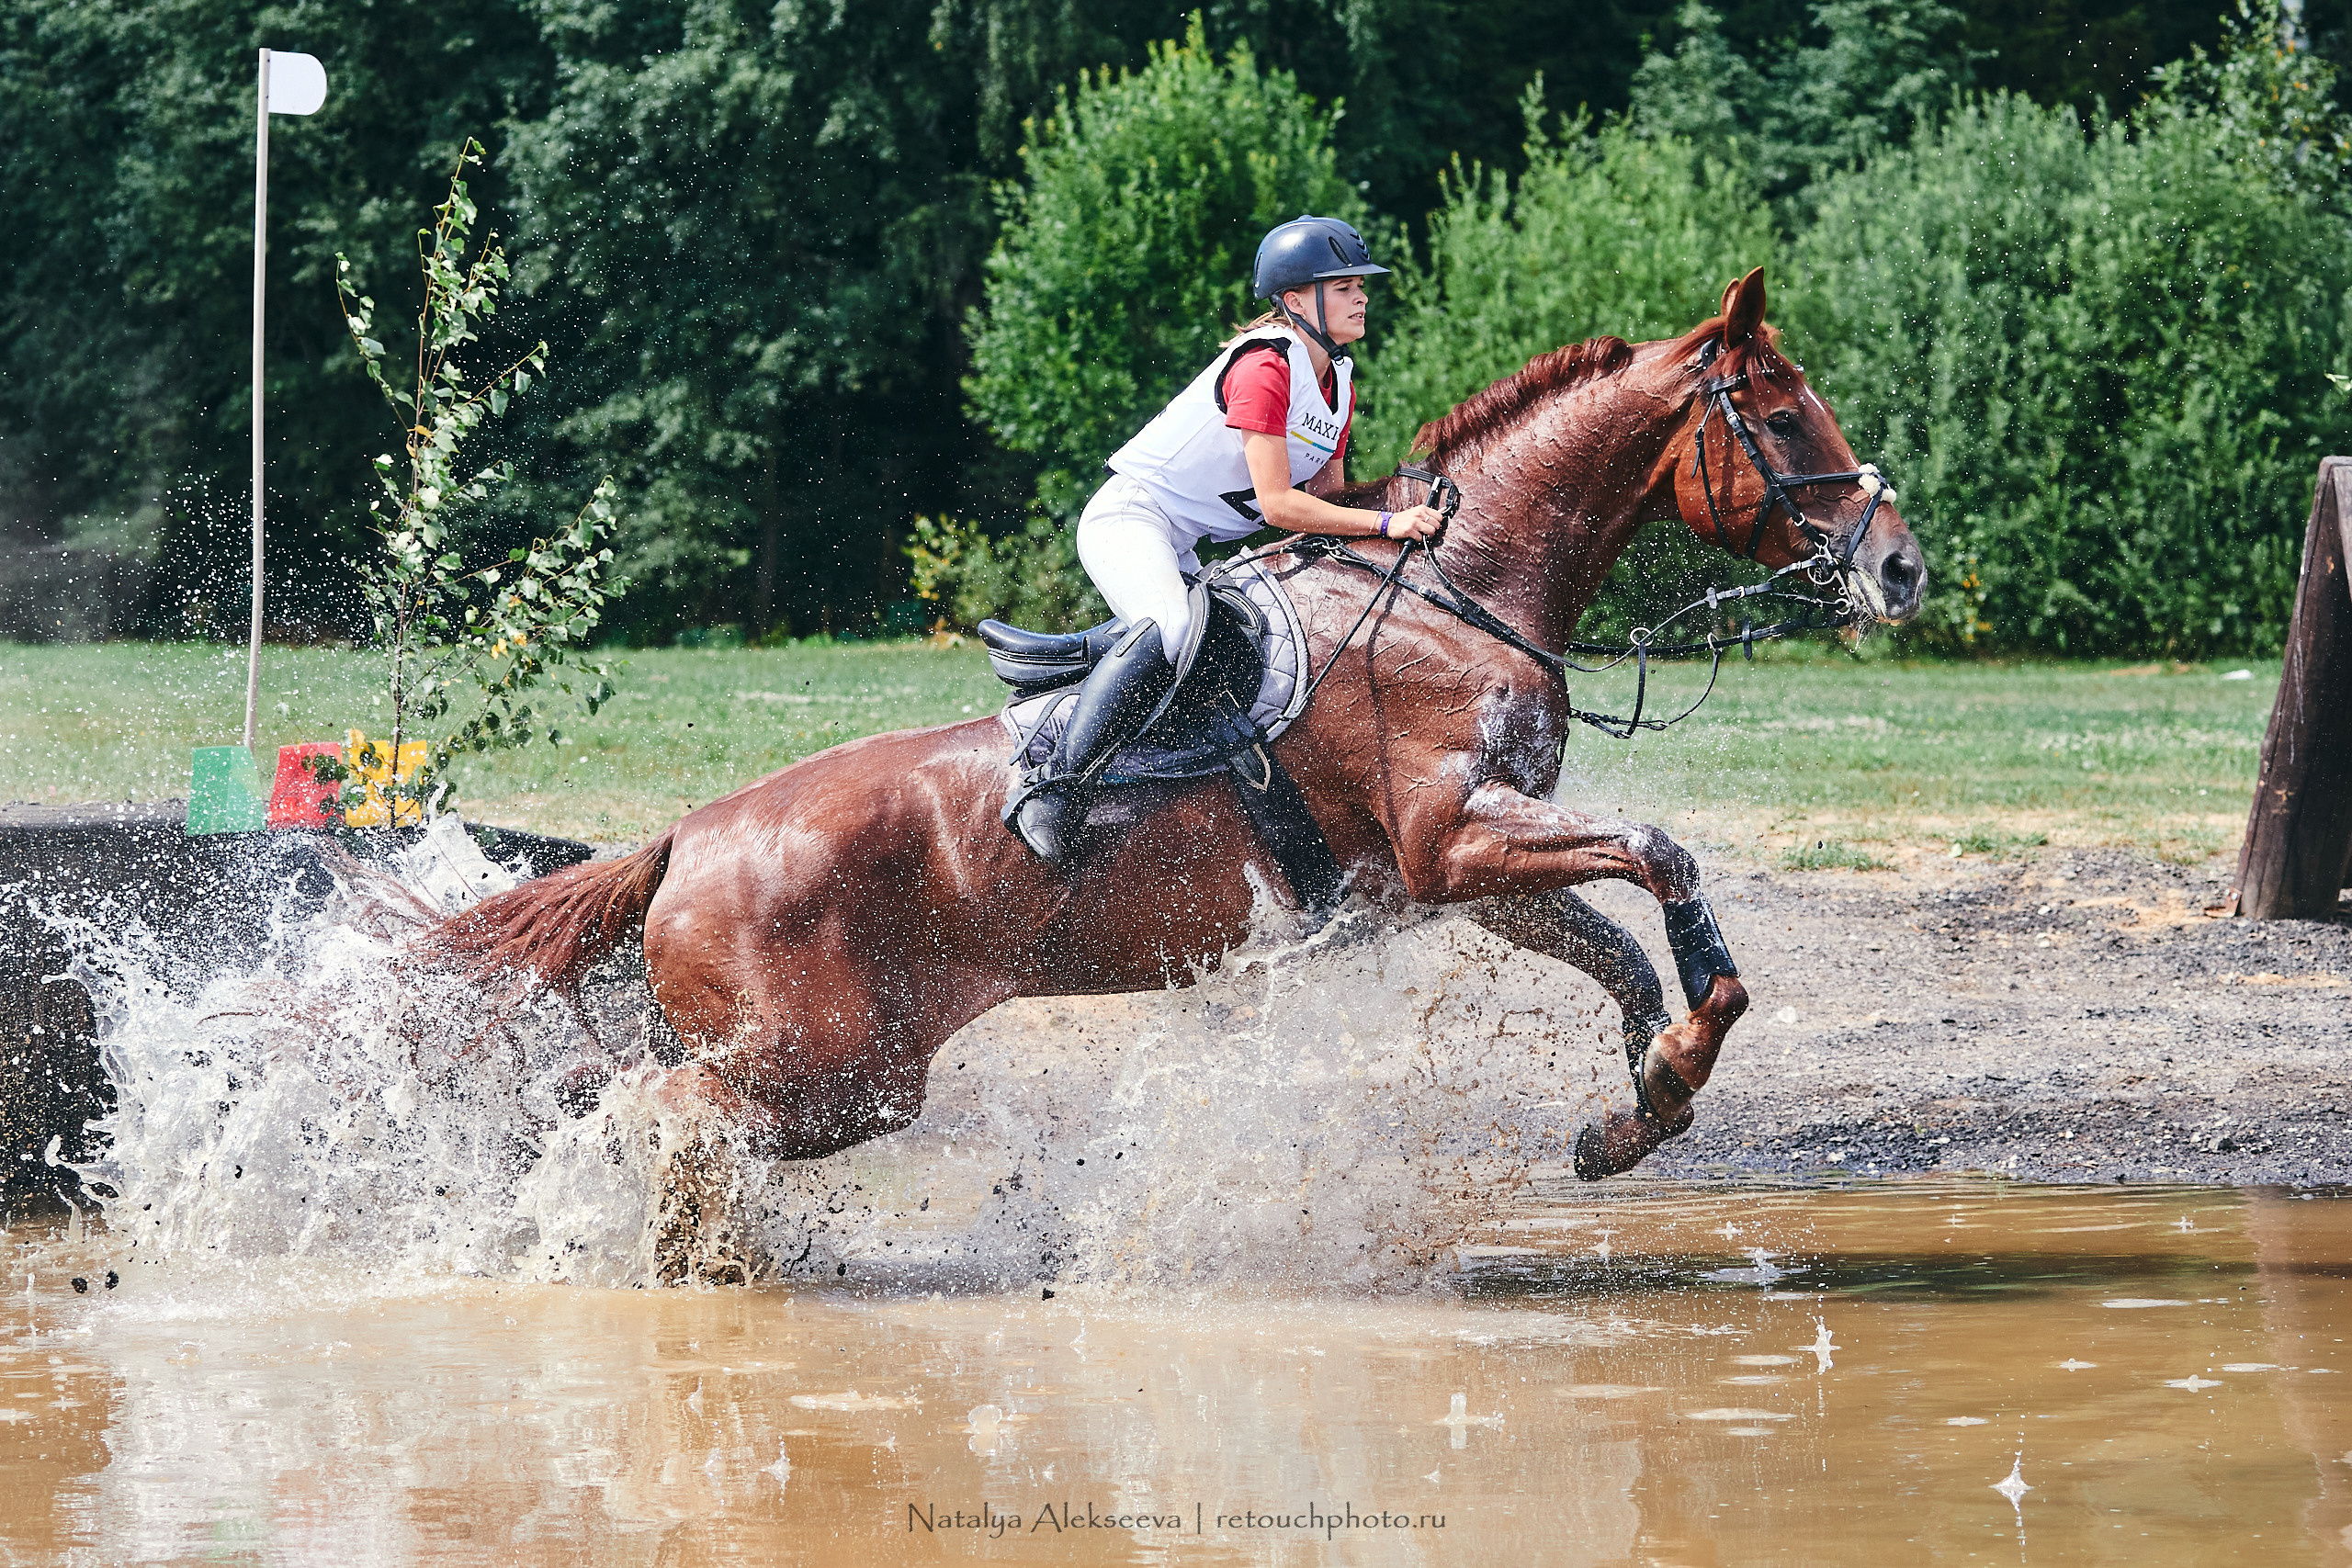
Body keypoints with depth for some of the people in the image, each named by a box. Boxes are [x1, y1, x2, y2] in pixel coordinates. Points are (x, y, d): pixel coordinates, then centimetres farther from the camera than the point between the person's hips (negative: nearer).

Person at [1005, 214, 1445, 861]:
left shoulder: (1340, 380, 9)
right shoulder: (1265, 366, -20)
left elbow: (1325, 493, 14)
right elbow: (1277, 503, -24)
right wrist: (1386, 523, -26)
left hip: (1205, 550, 11)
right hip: (1133, 515, -11)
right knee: (1169, 630, -37)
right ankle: (1052, 790, -39)